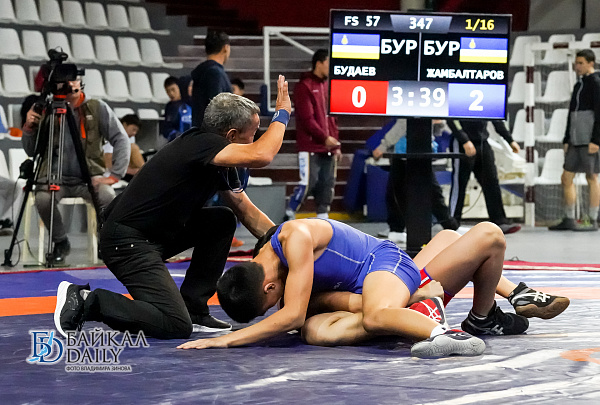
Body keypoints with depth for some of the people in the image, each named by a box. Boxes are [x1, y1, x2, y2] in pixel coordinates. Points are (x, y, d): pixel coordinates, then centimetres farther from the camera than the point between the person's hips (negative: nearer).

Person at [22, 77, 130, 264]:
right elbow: (32, 152, 10)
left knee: (108, 196, -33)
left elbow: (121, 140, -2)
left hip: (88, 178, -1)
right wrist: (29, 128, -9)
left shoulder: (97, 108, 1)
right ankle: (60, 242, -4)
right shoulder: (47, 110, 4)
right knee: (43, 198, -32)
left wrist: (114, 174, -13)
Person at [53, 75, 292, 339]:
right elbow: (260, 156, -33)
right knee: (176, 326, -17)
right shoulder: (201, 144, -19)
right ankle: (85, 302, -10)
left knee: (223, 221, 10)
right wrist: (282, 114, -17)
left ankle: (194, 309, 12)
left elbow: (249, 215, 18)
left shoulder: (222, 163, 10)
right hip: (127, 243, -10)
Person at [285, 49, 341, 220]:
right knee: (308, 183, -10)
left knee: (327, 184, 4)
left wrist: (336, 145, 17)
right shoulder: (304, 86, -8)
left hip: (328, 148, 8)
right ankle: (288, 215, 3)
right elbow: (307, 118, -14)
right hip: (310, 147, -8)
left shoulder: (327, 86, 16)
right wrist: (324, 137, -16)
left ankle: (323, 217, 9)